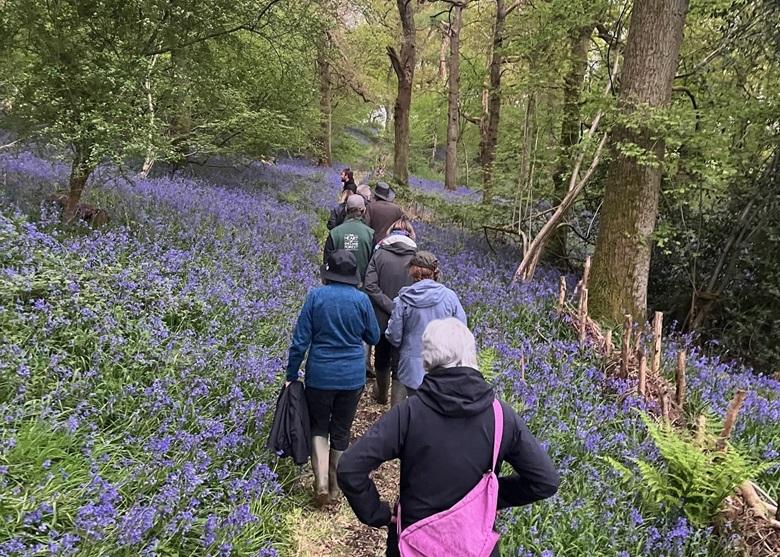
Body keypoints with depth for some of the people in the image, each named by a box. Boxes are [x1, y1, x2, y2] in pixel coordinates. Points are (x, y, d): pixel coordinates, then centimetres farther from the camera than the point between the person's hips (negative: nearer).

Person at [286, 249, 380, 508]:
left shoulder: (316, 296, -9)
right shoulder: (362, 300, -7)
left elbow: (300, 340, -7)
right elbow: (374, 338, 5)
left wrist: (291, 375, 2)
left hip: (320, 375, -1)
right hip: (353, 377, 1)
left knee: (318, 426, 17)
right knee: (341, 431, 15)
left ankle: (321, 482, 0)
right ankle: (334, 487, 27)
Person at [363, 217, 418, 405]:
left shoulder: (379, 254, -4)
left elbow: (370, 287, -13)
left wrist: (391, 308, -13)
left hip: (382, 318, 2)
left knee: (381, 358, 25)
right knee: (401, 366, 6)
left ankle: (381, 394, 49)